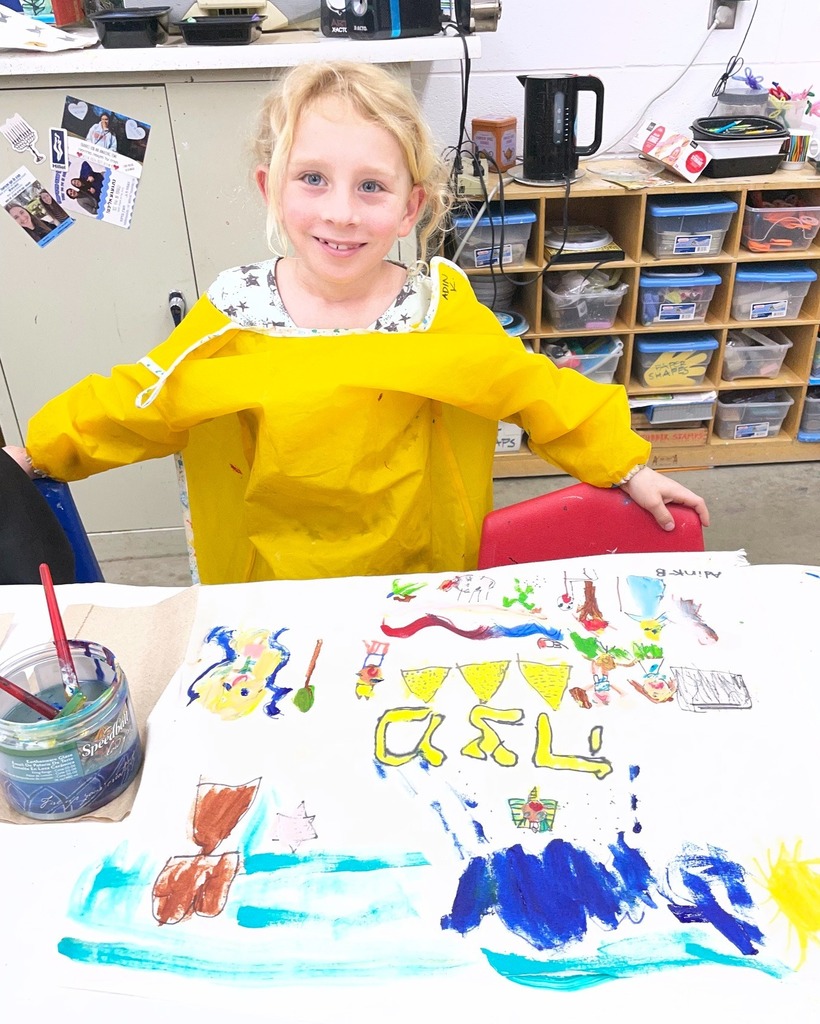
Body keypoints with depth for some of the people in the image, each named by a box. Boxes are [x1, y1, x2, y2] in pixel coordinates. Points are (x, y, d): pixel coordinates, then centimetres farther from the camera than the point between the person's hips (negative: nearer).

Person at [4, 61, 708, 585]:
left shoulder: (442, 312, -11)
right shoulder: (233, 311, -10)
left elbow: (540, 392, -1)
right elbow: (145, 399, 4)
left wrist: (627, 467, 2)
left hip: (422, 583, 0)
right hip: (268, 587, 1)